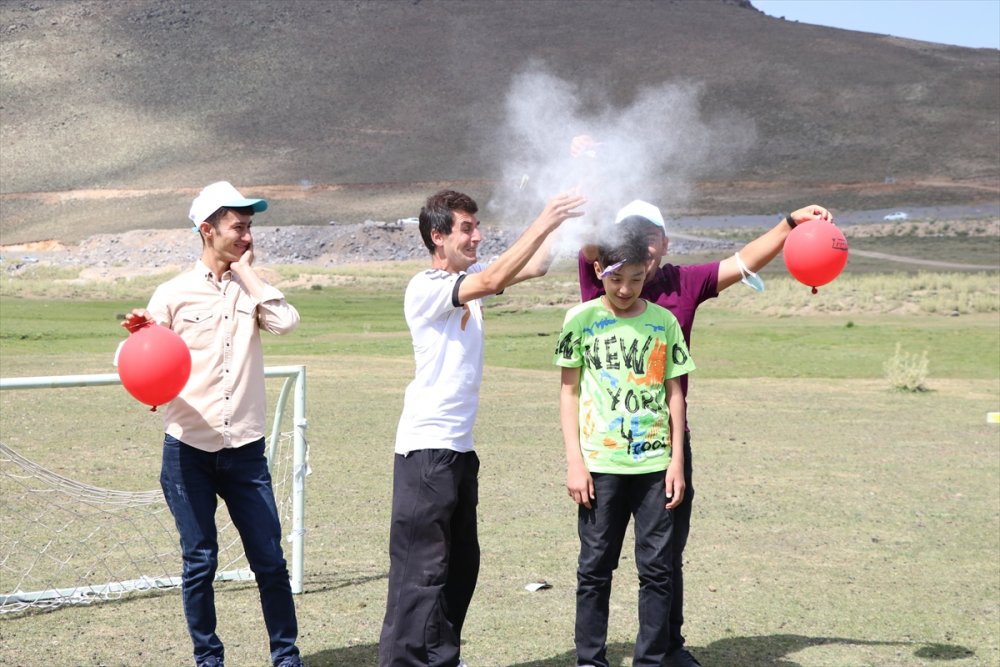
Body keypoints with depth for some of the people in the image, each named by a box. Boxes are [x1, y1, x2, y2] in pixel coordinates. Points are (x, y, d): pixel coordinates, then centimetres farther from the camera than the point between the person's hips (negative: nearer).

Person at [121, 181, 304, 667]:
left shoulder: (252, 288, 5)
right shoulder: (173, 294, -1)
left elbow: (285, 321, -14)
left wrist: (245, 271, -6)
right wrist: (138, 333, -19)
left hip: (245, 449, 2)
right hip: (188, 449, -1)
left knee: (270, 559, 4)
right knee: (199, 562, 6)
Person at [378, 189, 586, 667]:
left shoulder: (467, 279, 10)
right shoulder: (425, 288, -14)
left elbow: (535, 267, 7)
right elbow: (494, 280, -27)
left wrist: (558, 220, -4)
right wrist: (544, 221, -26)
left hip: (461, 448, 9)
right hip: (426, 449, -9)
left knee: (461, 564, 16)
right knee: (421, 569, -8)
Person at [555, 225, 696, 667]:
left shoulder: (663, 322, 4)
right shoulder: (581, 320, 0)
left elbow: (674, 393, 9)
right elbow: (569, 390, 4)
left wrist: (677, 461, 3)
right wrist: (574, 460, -3)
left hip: (654, 464, 1)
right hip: (600, 464, -1)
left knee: (656, 567, 3)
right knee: (595, 567, 4)